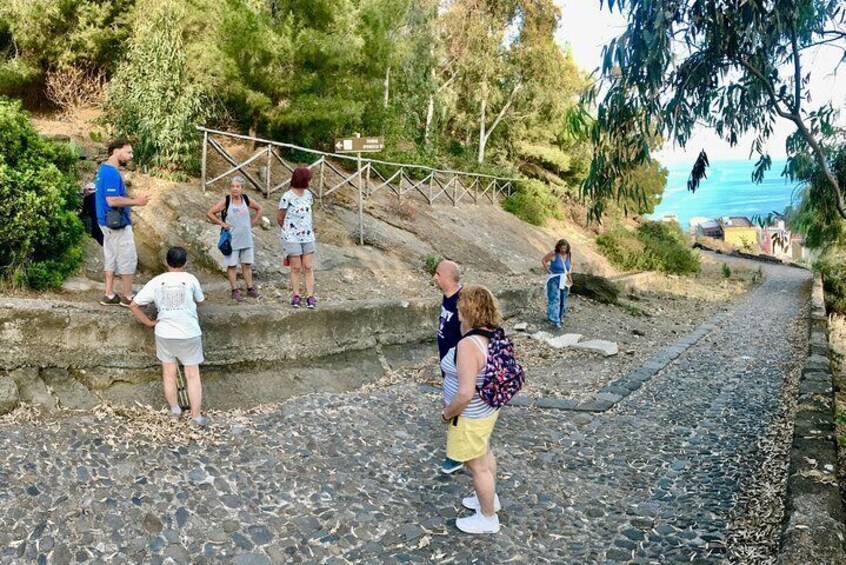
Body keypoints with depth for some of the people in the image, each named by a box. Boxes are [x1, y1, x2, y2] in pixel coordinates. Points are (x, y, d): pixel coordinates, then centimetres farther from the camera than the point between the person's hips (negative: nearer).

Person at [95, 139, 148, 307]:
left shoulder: (104, 169, 12)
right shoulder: (111, 172, -20)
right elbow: (112, 200, -26)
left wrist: (130, 200, 13)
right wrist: (135, 201, -16)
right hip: (117, 223, -10)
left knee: (111, 258, 13)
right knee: (128, 260, -1)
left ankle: (109, 295, 19)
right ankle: (127, 297, 7)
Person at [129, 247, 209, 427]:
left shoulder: (156, 282, -3)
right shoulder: (191, 279, -7)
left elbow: (133, 305, -3)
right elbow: (200, 300, 10)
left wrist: (149, 322, 7)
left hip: (165, 334, 2)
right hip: (190, 334, -2)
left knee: (169, 374, 17)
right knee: (193, 375, 7)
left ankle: (174, 410, 29)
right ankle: (196, 416, 11)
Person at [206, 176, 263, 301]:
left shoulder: (246, 200, 2)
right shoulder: (225, 201, -8)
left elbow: (259, 209, 19)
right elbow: (209, 213, -6)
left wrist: (253, 222, 9)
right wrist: (222, 223, -10)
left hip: (246, 238, 3)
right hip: (232, 239, -3)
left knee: (247, 264, 10)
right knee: (232, 265, 4)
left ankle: (250, 289, 19)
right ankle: (235, 291, 12)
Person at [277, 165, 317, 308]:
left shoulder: (308, 195, 7)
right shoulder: (287, 197, -11)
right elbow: (279, 218, 0)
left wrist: (311, 226, 13)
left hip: (308, 237, 5)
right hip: (292, 238, -5)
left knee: (308, 267, 1)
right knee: (296, 268, 0)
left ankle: (310, 296, 2)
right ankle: (296, 296, 8)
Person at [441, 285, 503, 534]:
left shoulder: (468, 345, -34)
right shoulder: (492, 335, -6)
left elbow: (465, 394, -34)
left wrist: (447, 413, -17)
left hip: (471, 417, -9)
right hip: (488, 408, 9)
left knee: (477, 466, 11)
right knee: (485, 454, 29)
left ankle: (488, 518, 31)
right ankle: (489, 498, 51)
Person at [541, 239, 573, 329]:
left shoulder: (569, 255, -1)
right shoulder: (553, 254, -17)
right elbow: (543, 260, -9)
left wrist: (570, 272, 2)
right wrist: (549, 271, -11)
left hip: (565, 281, 6)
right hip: (555, 280, -6)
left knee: (563, 300, 15)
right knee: (554, 299, -13)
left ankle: (560, 317, 34)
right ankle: (555, 320, -16)